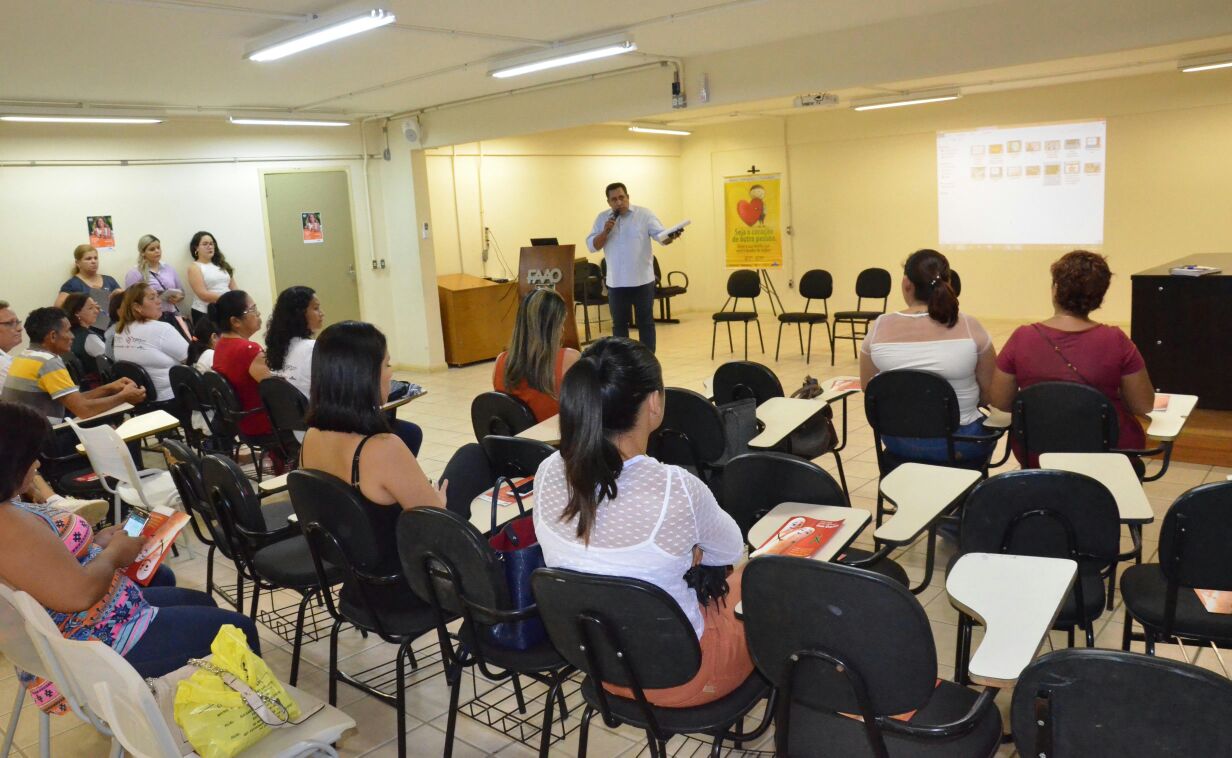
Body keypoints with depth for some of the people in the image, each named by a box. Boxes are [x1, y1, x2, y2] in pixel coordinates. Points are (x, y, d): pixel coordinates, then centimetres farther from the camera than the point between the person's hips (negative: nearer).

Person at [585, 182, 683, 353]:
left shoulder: (644, 214, -3)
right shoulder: (602, 218, 5)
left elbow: (661, 236, -11)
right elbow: (591, 246, 2)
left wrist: (671, 237, -33)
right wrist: (605, 232, -14)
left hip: (642, 280, -2)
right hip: (616, 282, 2)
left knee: (646, 323, 6)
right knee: (619, 324, 11)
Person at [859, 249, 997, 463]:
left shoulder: (880, 327, -12)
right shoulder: (969, 327, -16)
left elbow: (868, 388, 1)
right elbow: (990, 393, -7)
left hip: (899, 441, 1)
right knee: (990, 425, 32)